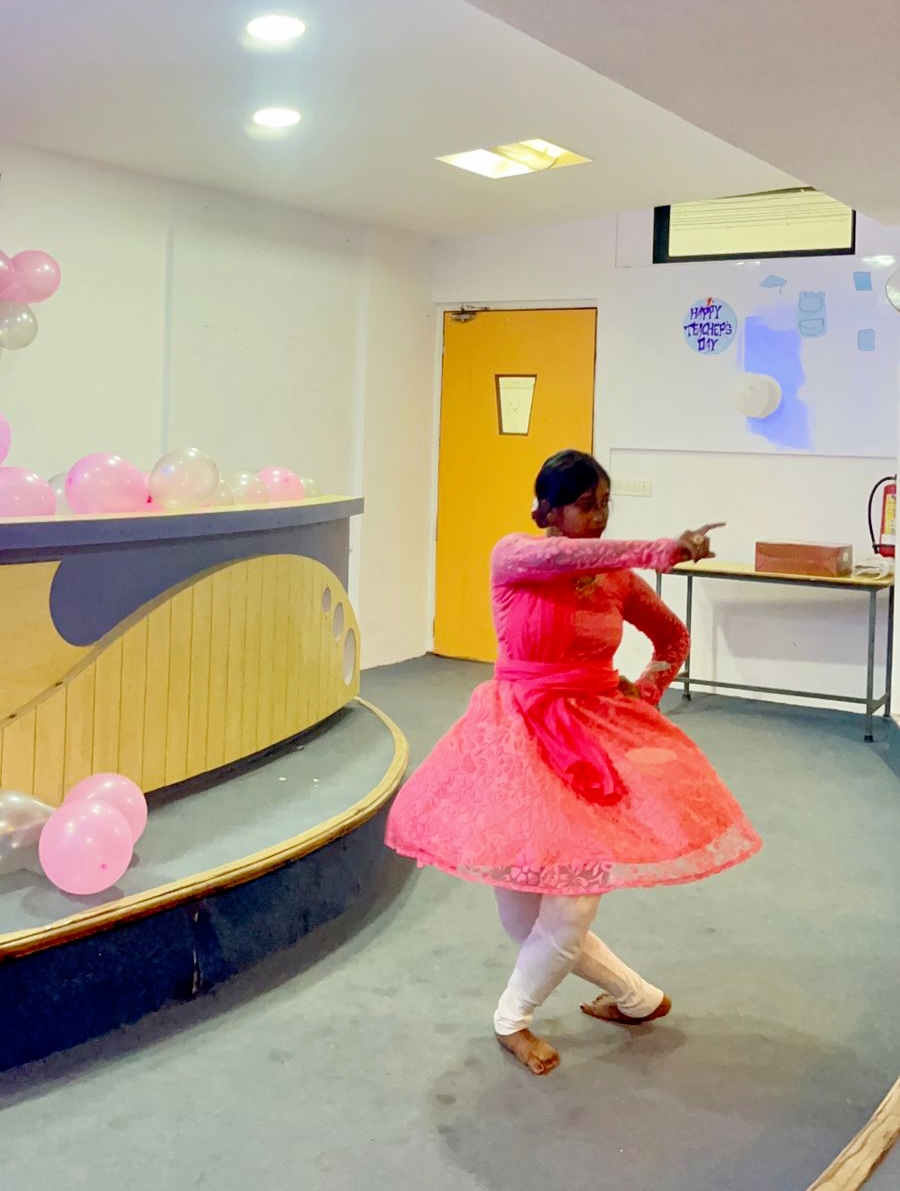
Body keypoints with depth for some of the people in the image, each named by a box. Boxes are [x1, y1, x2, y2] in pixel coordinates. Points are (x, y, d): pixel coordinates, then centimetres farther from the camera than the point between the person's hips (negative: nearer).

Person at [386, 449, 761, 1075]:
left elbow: (675, 636, 21)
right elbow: (560, 557, -31)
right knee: (523, 917, 4)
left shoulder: (618, 579, 3)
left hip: (598, 736, 2)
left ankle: (513, 1017, 22)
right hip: (520, 738, -1)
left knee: (574, 903, -8)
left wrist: (648, 690, 5)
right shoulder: (512, 556, -7)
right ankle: (639, 998, 29)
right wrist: (664, 550, -36)